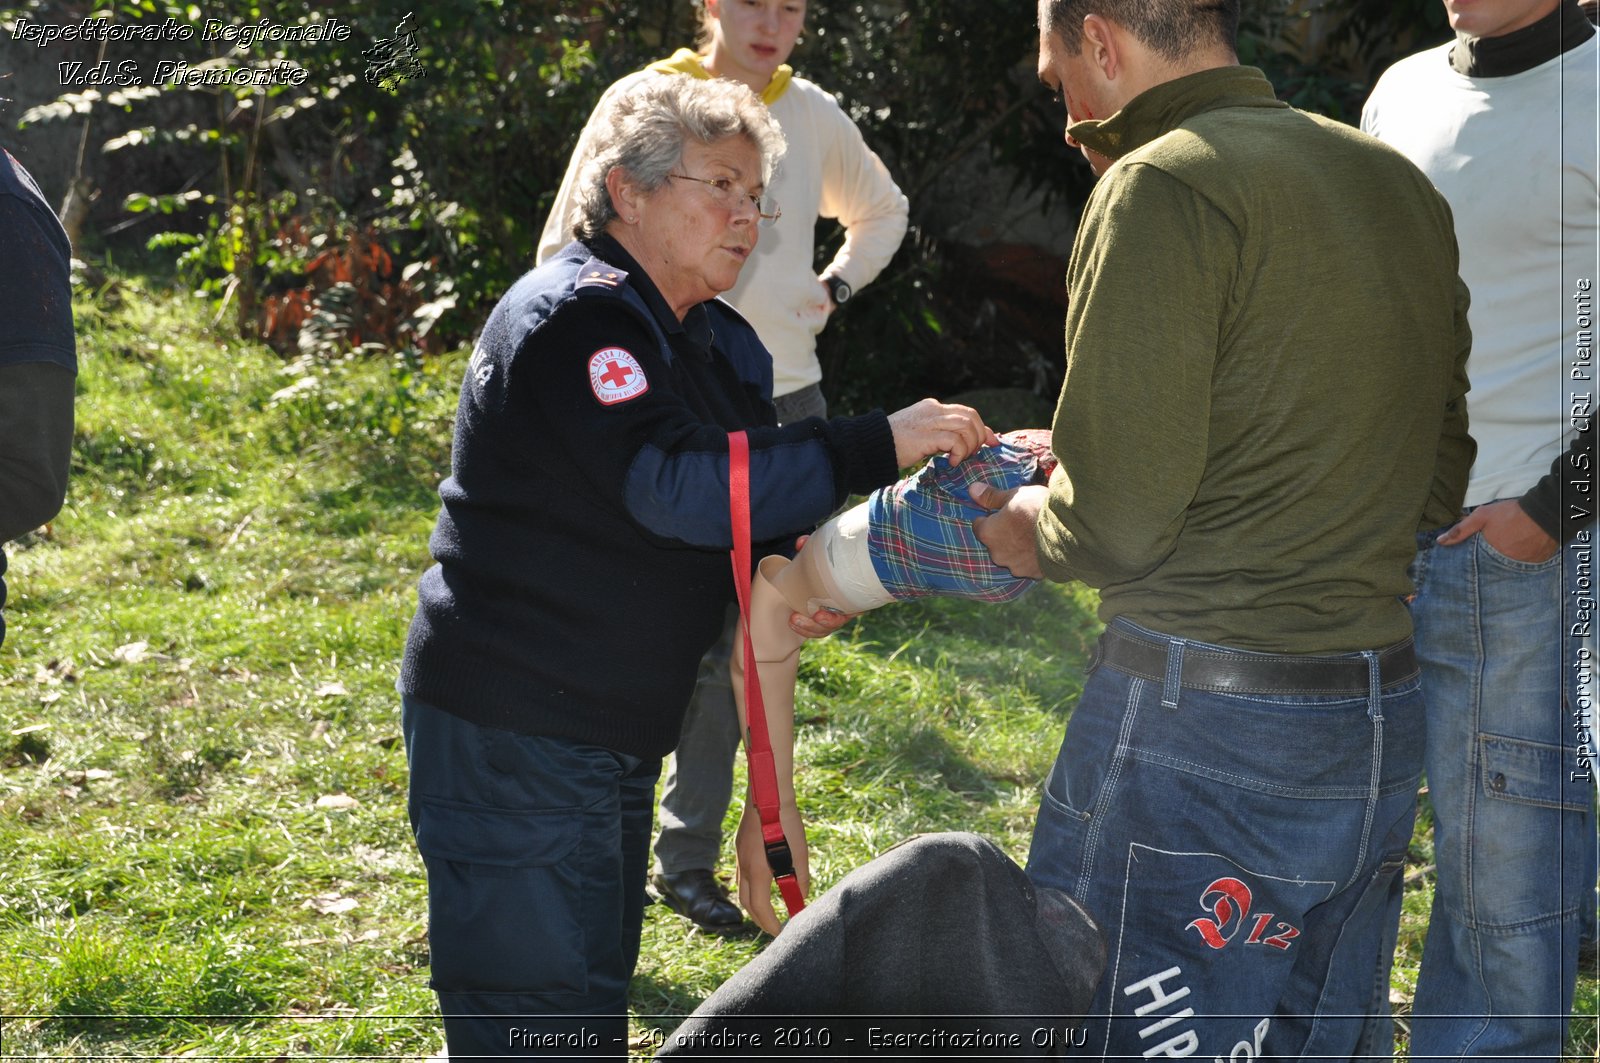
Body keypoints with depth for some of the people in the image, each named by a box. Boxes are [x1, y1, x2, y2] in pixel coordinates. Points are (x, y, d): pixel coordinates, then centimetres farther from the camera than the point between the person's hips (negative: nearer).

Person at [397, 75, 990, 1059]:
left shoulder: (724, 348, 12)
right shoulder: (577, 318, -18)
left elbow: (746, 497, 15)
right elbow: (677, 488, -30)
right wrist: (880, 445, -30)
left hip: (615, 737, 10)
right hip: (513, 736, -10)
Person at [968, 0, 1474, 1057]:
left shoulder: (1163, 185, -12)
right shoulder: (1400, 183, 13)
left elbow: (1118, 520, -16)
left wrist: (1027, 530, 5)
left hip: (1206, 725, -8)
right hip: (1384, 714, 8)